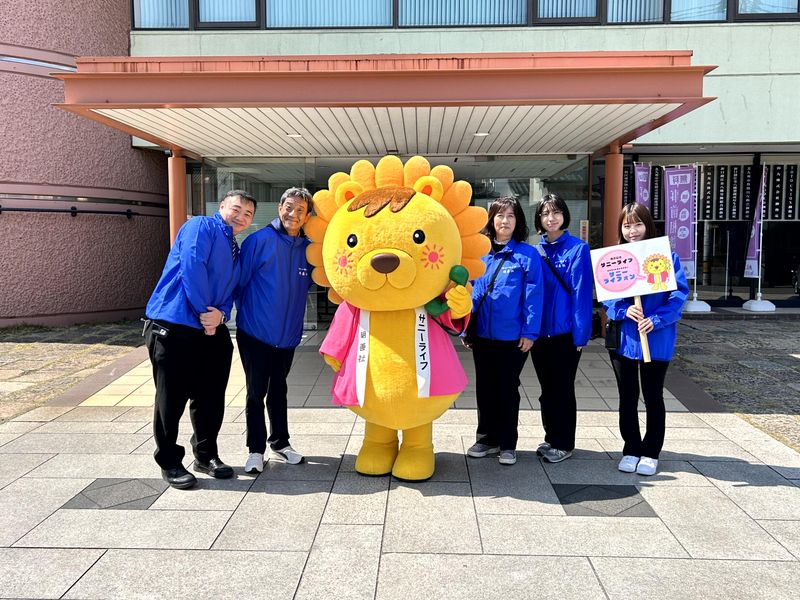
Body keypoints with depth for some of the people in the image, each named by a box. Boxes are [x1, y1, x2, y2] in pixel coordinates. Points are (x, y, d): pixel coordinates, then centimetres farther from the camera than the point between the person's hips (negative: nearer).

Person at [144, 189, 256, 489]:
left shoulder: (236, 251, 20)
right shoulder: (201, 226, -4)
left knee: (211, 397, 12)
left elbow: (229, 293, 14)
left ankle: (206, 455, 29)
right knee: (171, 398, 1)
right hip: (173, 328, -8)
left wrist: (220, 314, -8)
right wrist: (204, 311, -14)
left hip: (213, 332, 8)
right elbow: (192, 266, -18)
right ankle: (169, 462, 16)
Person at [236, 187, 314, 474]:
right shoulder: (259, 240, -12)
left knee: (278, 390, 18)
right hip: (255, 333, -4)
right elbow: (239, 281, -8)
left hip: (287, 335, 4)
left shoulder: (309, 249, 0)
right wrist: (247, 312, -1)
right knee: (256, 392, 5)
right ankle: (256, 449, 19)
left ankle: (280, 442, 33)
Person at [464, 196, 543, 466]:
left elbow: (533, 295, -9)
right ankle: (486, 438, 28)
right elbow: (471, 290, 9)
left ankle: (507, 444, 21)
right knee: (484, 388, 13)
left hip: (513, 336, -4)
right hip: (482, 333, 4)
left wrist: (530, 332, -13)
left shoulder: (527, 254, -5)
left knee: (508, 388, 8)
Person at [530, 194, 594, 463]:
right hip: (540, 330, 5)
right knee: (547, 388, 14)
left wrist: (580, 333, -14)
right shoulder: (536, 251, 7)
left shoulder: (578, 249, -7)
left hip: (565, 331, -5)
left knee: (563, 388, 5)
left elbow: (582, 292, -11)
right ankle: (551, 438, 28)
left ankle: (564, 443, 18)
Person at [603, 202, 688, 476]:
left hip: (657, 338, -2)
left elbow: (679, 292, -8)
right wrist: (624, 310, -17)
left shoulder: (665, 256, -3)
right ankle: (631, 450, 25)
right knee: (627, 397, 11)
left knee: (653, 396, 8)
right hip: (623, 337, 2)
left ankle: (650, 453, 22)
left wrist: (657, 319, -20)